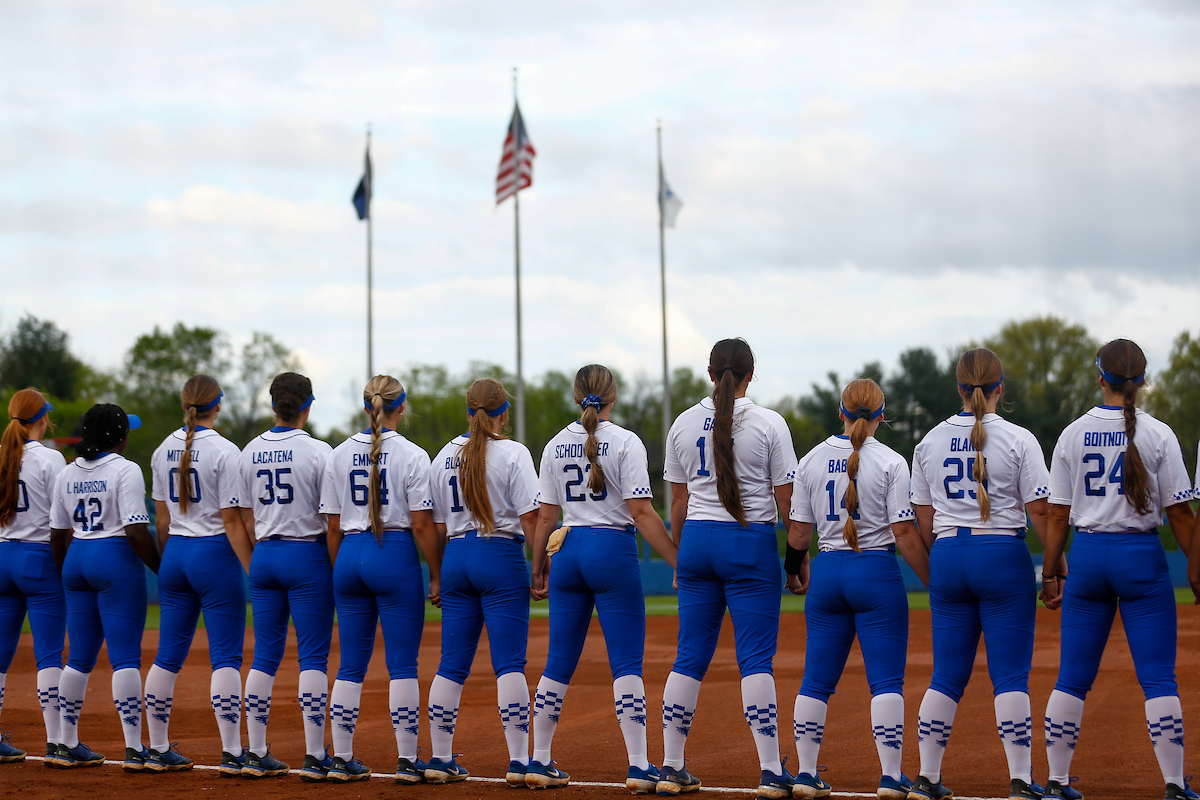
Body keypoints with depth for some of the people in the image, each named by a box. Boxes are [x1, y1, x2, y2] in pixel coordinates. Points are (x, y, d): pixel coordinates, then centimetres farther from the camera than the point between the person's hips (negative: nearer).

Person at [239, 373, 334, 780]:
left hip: (264, 554, 5)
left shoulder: (250, 452, 6)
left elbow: (247, 517, 11)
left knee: (265, 655, 9)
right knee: (313, 656, -2)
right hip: (308, 554, -5)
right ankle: (314, 757, -5)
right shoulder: (318, 452, -9)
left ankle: (256, 754, 10)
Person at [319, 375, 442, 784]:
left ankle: (342, 760, 10)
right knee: (402, 664, 0)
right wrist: (437, 577, -2)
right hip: (396, 556, -4)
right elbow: (422, 525, -9)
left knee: (351, 665, 9)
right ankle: (407, 761, 1)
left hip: (350, 556, 4)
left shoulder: (340, 455, 6)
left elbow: (333, 526, 8)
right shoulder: (411, 455, -7)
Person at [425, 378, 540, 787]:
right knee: (509, 662, -5)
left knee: (452, 664, 8)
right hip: (502, 557, -5)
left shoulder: (444, 457, 8)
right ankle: (519, 761, -9)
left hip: (456, 557, 5)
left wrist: (439, 577, 17)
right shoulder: (513, 453, -6)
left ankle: (440, 760, 11)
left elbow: (438, 527, 10)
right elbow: (530, 518, -11)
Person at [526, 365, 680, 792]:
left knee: (559, 661, 10)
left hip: (569, 551, 5)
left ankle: (540, 762, 12)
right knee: (627, 663, -3)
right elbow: (642, 512, -13)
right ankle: (639, 768, -7)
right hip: (613, 550, -5)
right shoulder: (625, 442, -7)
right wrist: (679, 561, -12)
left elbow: (546, 516, 8)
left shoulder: (556, 446, 7)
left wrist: (538, 569, 17)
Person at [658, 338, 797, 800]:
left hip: (697, 539, 4)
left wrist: (679, 558, 18)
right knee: (756, 658, -3)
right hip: (752, 544, -4)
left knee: (690, 656, 8)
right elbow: (787, 501, -6)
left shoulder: (683, 425, 5)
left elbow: (679, 502, 9)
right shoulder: (768, 424, -6)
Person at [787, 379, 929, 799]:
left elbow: (799, 532, 6)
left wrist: (794, 571, 24)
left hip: (827, 573, 4)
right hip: (878, 573, -4)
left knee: (817, 679, 9)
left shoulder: (811, 460, 4)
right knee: (886, 679, -1)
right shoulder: (890, 462, -7)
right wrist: (934, 583, -4)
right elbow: (904, 534, -11)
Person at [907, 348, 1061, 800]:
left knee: (946, 675, 9)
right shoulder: (1018, 440, -5)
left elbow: (924, 520, 10)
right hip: (1004, 555, -4)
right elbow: (1040, 511, -8)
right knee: (1011, 674, -1)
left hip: (947, 556, 4)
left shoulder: (930, 442, 7)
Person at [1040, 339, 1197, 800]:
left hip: (1087, 555, 2)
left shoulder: (1073, 435, 2)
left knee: (1073, 677, 8)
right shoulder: (1158, 435, -4)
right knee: (1159, 677, 1)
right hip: (1142, 556, -2)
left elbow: (1058, 515, 4)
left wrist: (1050, 574, 11)